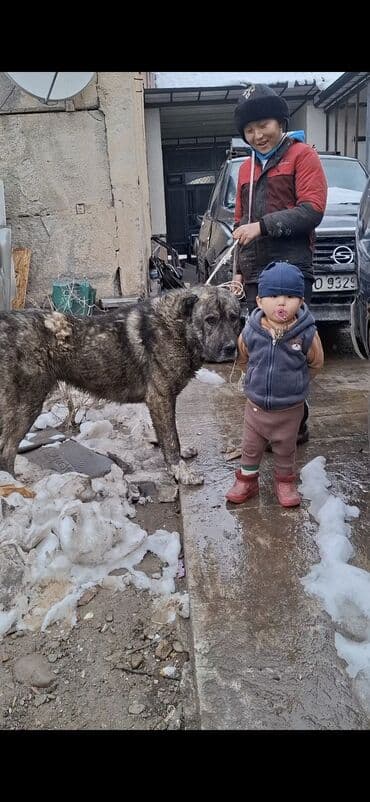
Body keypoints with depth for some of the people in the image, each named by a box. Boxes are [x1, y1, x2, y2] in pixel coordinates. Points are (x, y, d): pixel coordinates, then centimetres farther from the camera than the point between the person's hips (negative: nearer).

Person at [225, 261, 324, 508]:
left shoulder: (307, 333, -21)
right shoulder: (250, 331, -17)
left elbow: (316, 363, -2)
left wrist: (294, 379, 4)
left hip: (290, 408, -1)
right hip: (256, 404, 1)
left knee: (285, 449, 20)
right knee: (251, 447, 19)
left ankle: (285, 481, 43)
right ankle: (247, 480, 39)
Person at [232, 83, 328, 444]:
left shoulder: (302, 155, 3)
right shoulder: (246, 168, 23)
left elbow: (312, 210, -10)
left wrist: (263, 225, -16)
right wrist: (238, 268, 17)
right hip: (255, 274, 6)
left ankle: (295, 424, 4)